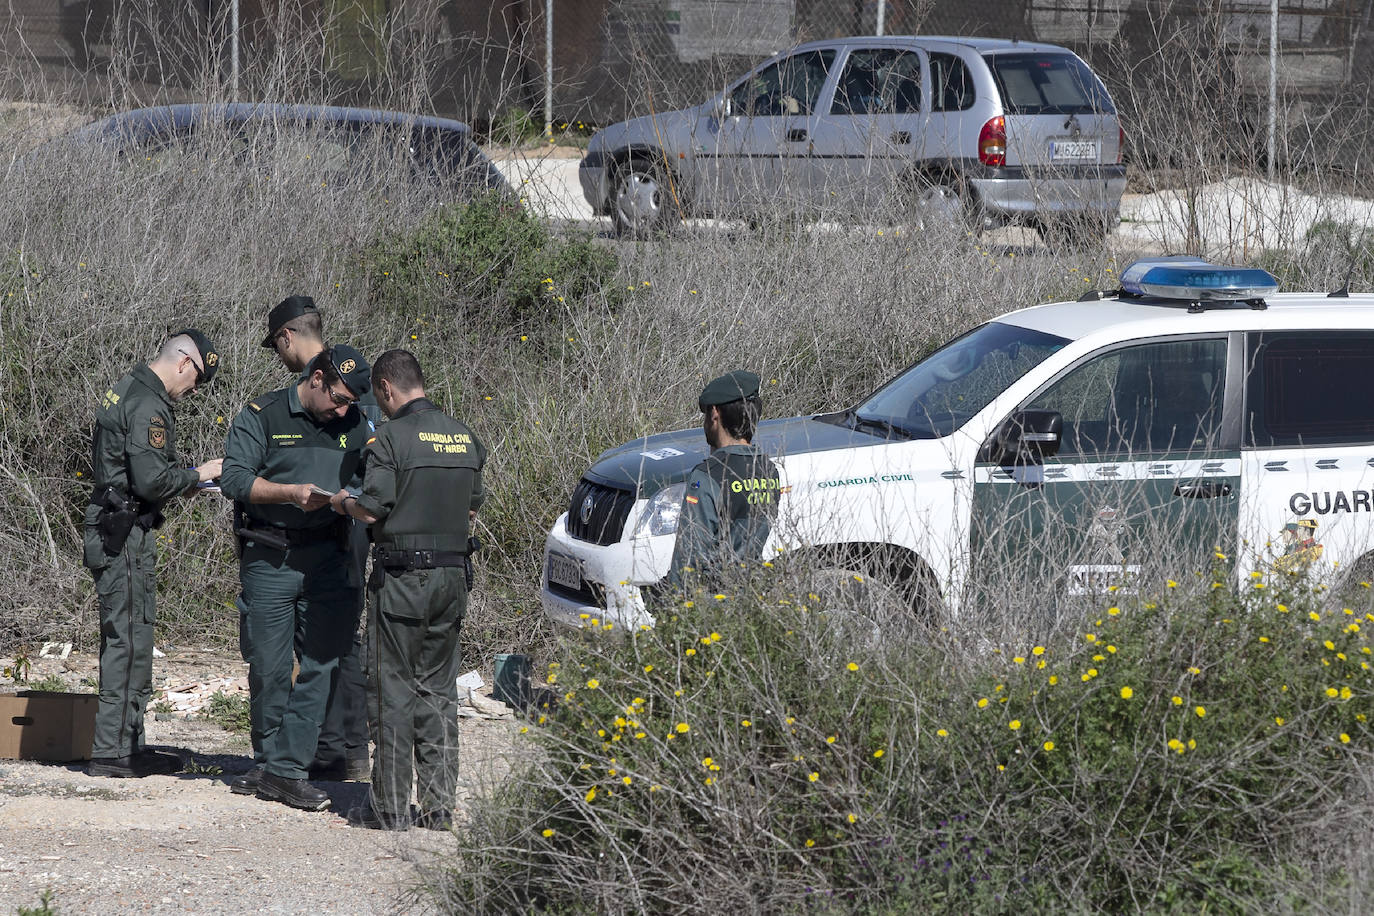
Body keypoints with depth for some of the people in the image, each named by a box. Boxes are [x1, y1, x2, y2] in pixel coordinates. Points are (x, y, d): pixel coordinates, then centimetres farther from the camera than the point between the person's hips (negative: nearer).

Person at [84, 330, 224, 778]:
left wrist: (182, 478, 15)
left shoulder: (125, 390, 16)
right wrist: (197, 474, -7)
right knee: (130, 639, -7)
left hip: (111, 533, 10)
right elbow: (151, 480, -22)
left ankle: (129, 744, 20)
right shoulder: (148, 406, -16)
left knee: (127, 640, 14)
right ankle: (111, 752, -7)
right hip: (126, 536, -10)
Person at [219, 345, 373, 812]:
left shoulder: (354, 424, 10)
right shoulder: (261, 416, -3)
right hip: (269, 559, -3)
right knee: (268, 669, 1)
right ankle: (267, 761, 18)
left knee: (320, 665, -3)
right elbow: (234, 478, -11)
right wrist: (291, 493, -21)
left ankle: (286, 769, 0)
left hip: (327, 559, 3)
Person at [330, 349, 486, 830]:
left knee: (392, 688, 0)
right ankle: (438, 804, 11)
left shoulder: (391, 438, -12)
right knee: (438, 689, 12)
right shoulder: (464, 437, 9)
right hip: (453, 573, 6)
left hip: (401, 577, -6)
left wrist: (344, 502, 6)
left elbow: (373, 510, -15)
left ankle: (389, 807, 1)